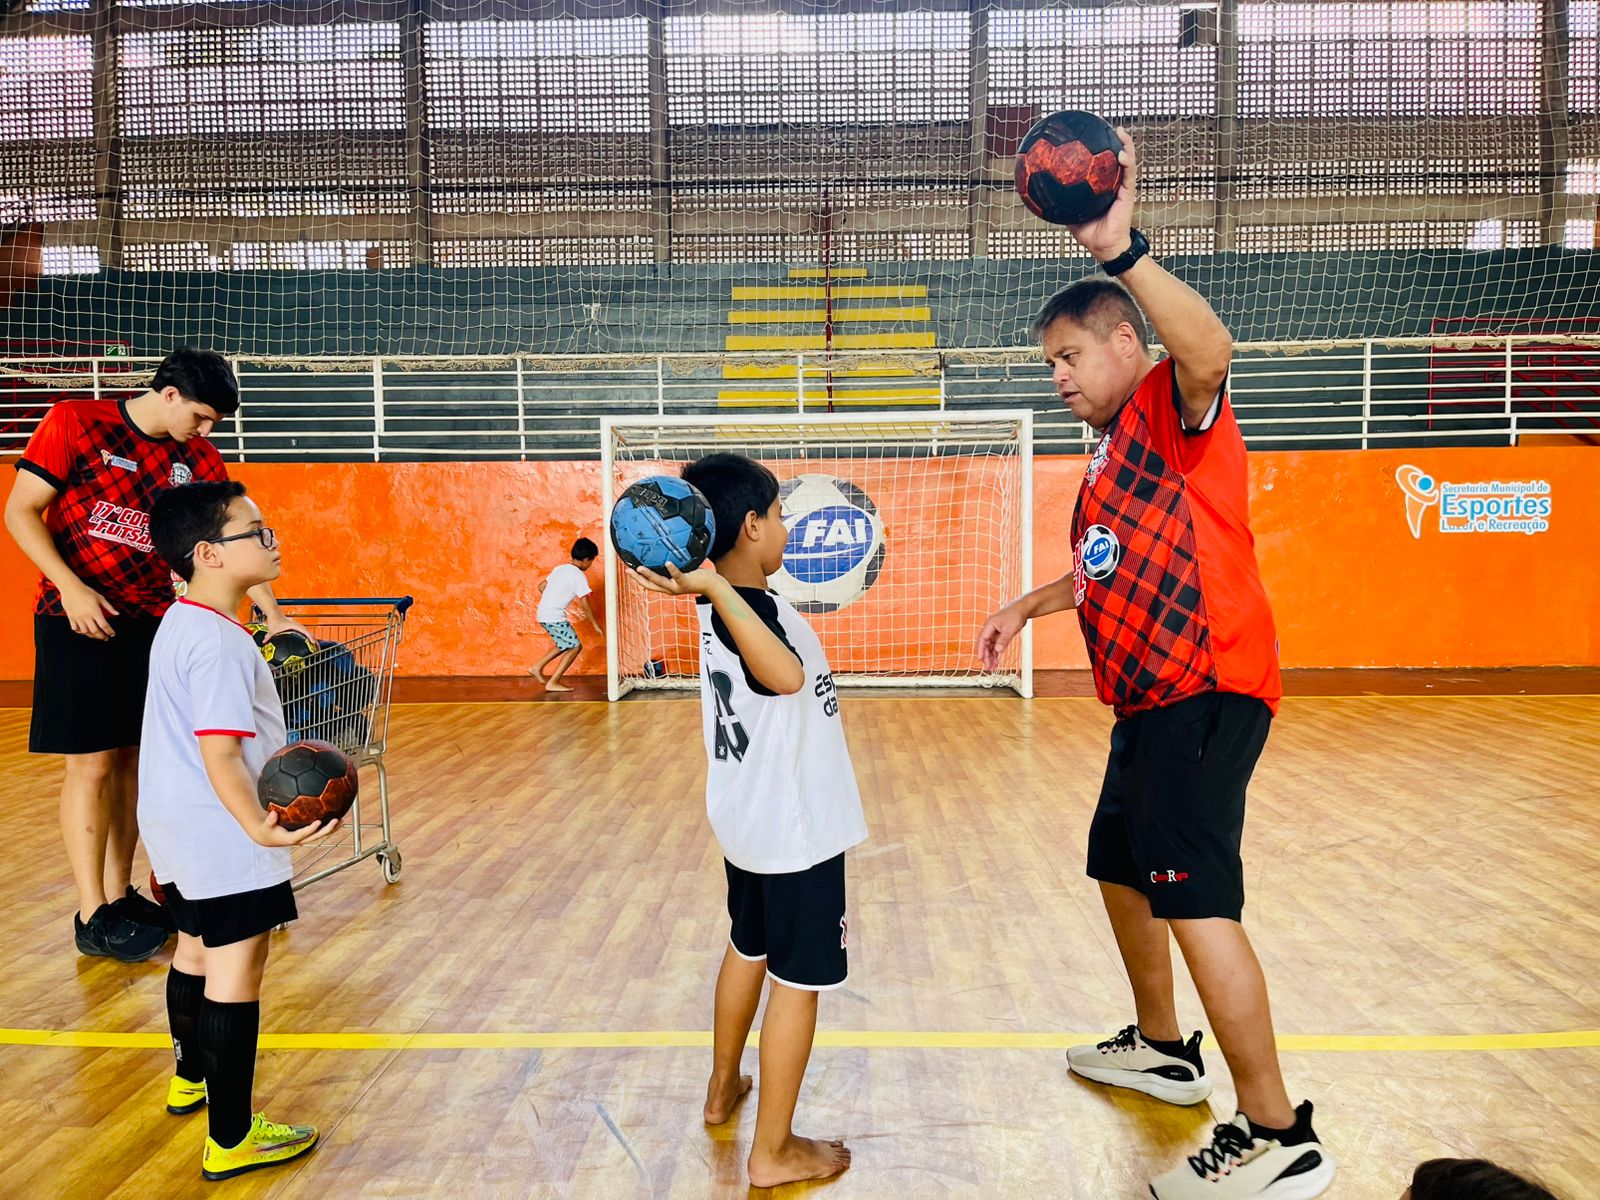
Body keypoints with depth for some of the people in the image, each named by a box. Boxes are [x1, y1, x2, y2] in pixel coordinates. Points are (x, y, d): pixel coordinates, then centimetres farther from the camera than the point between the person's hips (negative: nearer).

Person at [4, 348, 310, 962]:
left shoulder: (197, 459, 6)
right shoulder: (75, 423, -7)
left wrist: (273, 614, -4)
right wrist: (72, 588, -18)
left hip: (152, 621, 5)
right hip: (79, 619, -5)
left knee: (134, 759, 9)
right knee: (92, 765, -4)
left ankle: (121, 894, 21)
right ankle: (92, 916, 5)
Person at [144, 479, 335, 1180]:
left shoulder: (179, 624, 10)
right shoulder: (219, 644, -22)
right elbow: (221, 755, -29)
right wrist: (260, 829, -40)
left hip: (180, 829, 11)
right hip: (221, 836, -11)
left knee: (197, 949, 25)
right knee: (237, 969, -4)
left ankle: (190, 1079, 46)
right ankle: (230, 1142, 2)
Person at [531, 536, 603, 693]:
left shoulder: (561, 568, 13)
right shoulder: (579, 576, -11)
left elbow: (541, 587, 18)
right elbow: (585, 605, -10)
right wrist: (596, 625, -2)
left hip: (543, 614, 9)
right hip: (554, 617, -9)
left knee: (566, 644, 23)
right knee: (575, 647, -2)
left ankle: (538, 667, 24)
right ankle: (552, 683, -4)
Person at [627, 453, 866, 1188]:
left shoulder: (725, 607, 5)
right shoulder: (745, 608, -24)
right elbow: (788, 675, -47)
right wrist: (715, 588, -52)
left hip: (749, 819, 10)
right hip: (796, 827, -10)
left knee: (748, 949, 26)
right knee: (799, 981, 1)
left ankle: (723, 1088, 44)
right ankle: (774, 1153, 12)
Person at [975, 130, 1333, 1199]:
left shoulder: (1174, 412, -8)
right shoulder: (1110, 455, 21)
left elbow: (1210, 348, -33)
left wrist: (1124, 251, -42)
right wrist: (1030, 606, 31)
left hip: (1204, 692, -11)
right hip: (1151, 701, 11)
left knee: (1195, 901, -14)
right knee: (1120, 867, 22)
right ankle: (1162, 1050, 40)